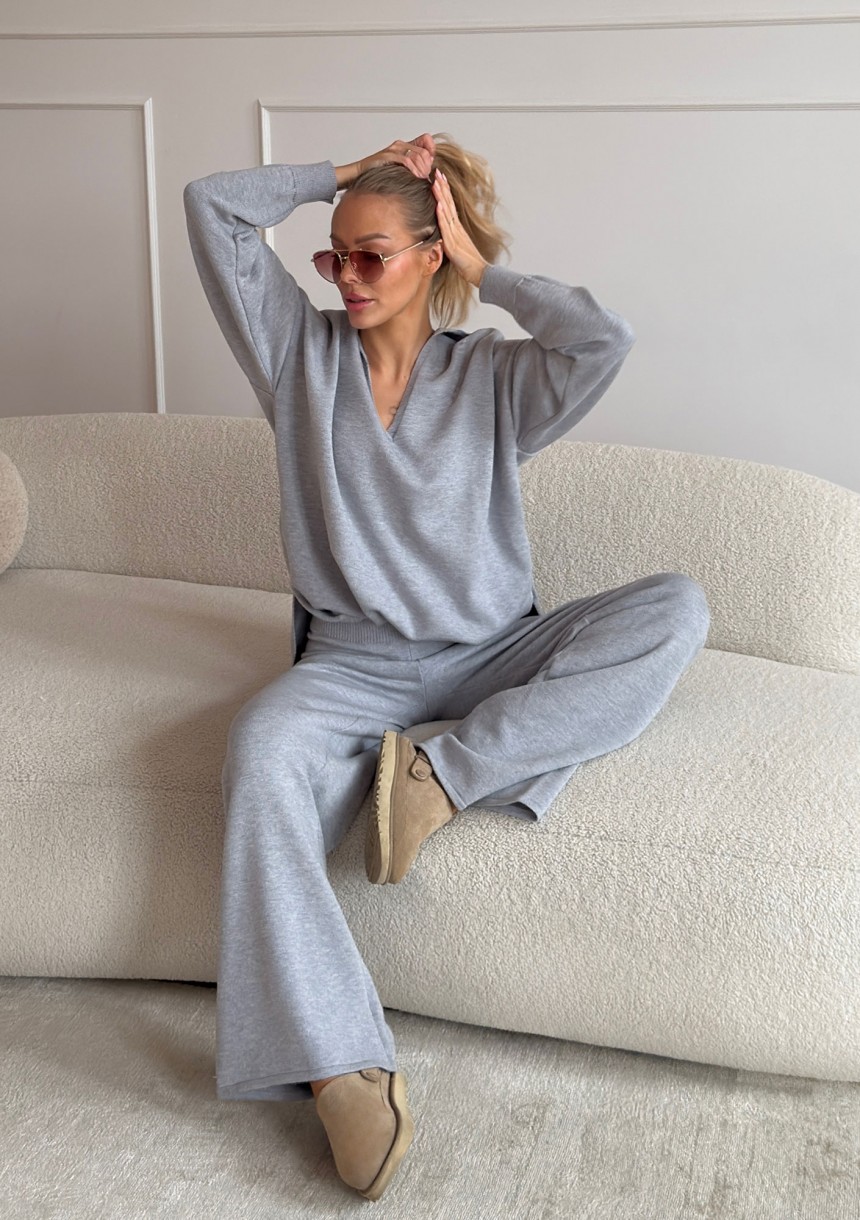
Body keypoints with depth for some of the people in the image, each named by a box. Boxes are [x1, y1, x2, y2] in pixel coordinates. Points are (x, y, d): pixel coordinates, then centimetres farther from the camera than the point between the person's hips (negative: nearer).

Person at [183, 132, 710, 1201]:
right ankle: (338, 1066, -35)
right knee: (262, 752, -36)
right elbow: (211, 204, 4)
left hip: (490, 657, 1)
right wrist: (346, 173, 8)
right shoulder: (302, 351, 9)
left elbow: (605, 339, -16)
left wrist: (483, 265, -4)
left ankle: (441, 773, -29)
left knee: (675, 607, -23)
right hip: (353, 660, 0)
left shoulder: (494, 378, 5)